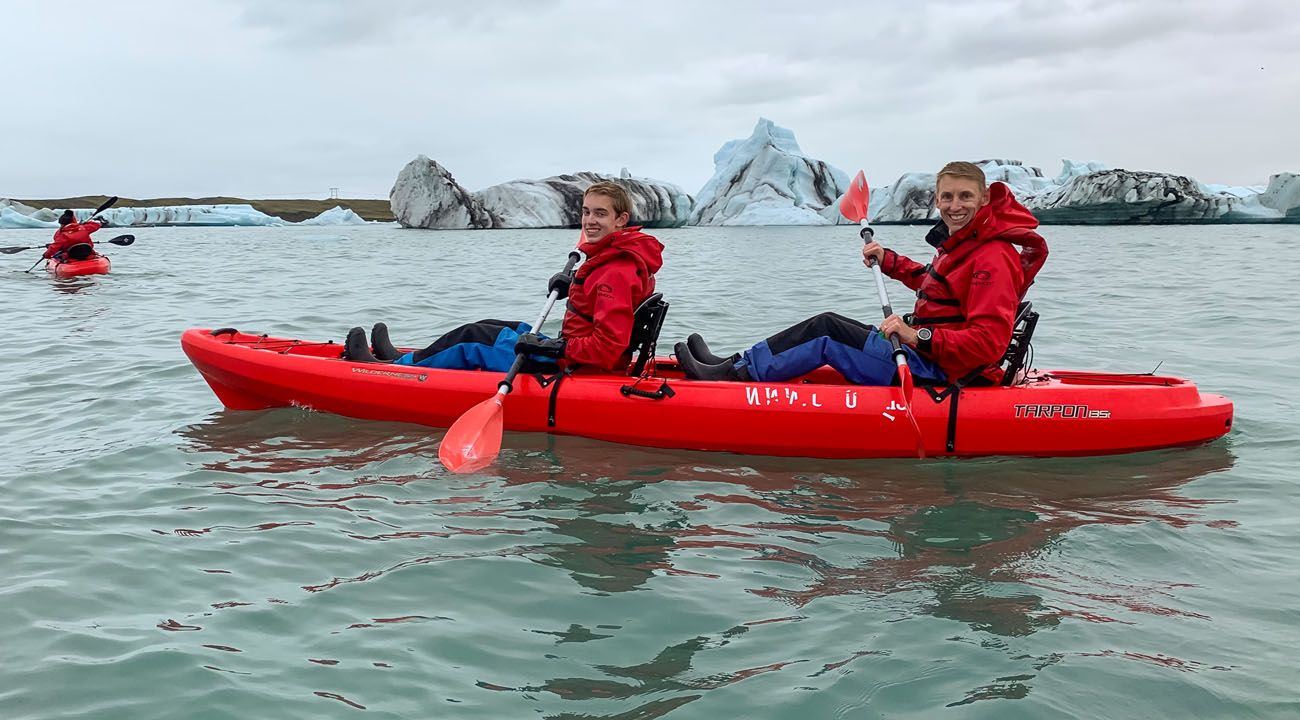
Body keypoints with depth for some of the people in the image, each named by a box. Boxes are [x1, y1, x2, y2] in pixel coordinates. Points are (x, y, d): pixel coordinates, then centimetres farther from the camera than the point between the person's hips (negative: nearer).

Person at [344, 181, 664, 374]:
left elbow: (608, 348, -32)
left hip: (574, 369, -10)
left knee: (473, 347, 2)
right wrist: (573, 285, 14)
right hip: (572, 357, 10)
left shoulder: (616, 273, -25)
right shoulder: (612, 256, 7)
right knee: (485, 329, 19)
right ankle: (404, 358, 34)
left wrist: (556, 349, -29)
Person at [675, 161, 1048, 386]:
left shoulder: (993, 258, -19)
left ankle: (735, 373, -1)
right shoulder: (960, 241, 12)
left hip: (938, 372, -10)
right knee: (829, 324, 4)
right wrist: (889, 261, 21)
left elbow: (987, 342, -28)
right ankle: (736, 363, 5)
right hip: (928, 355, 10)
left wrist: (918, 337, -33)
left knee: (829, 336, -10)